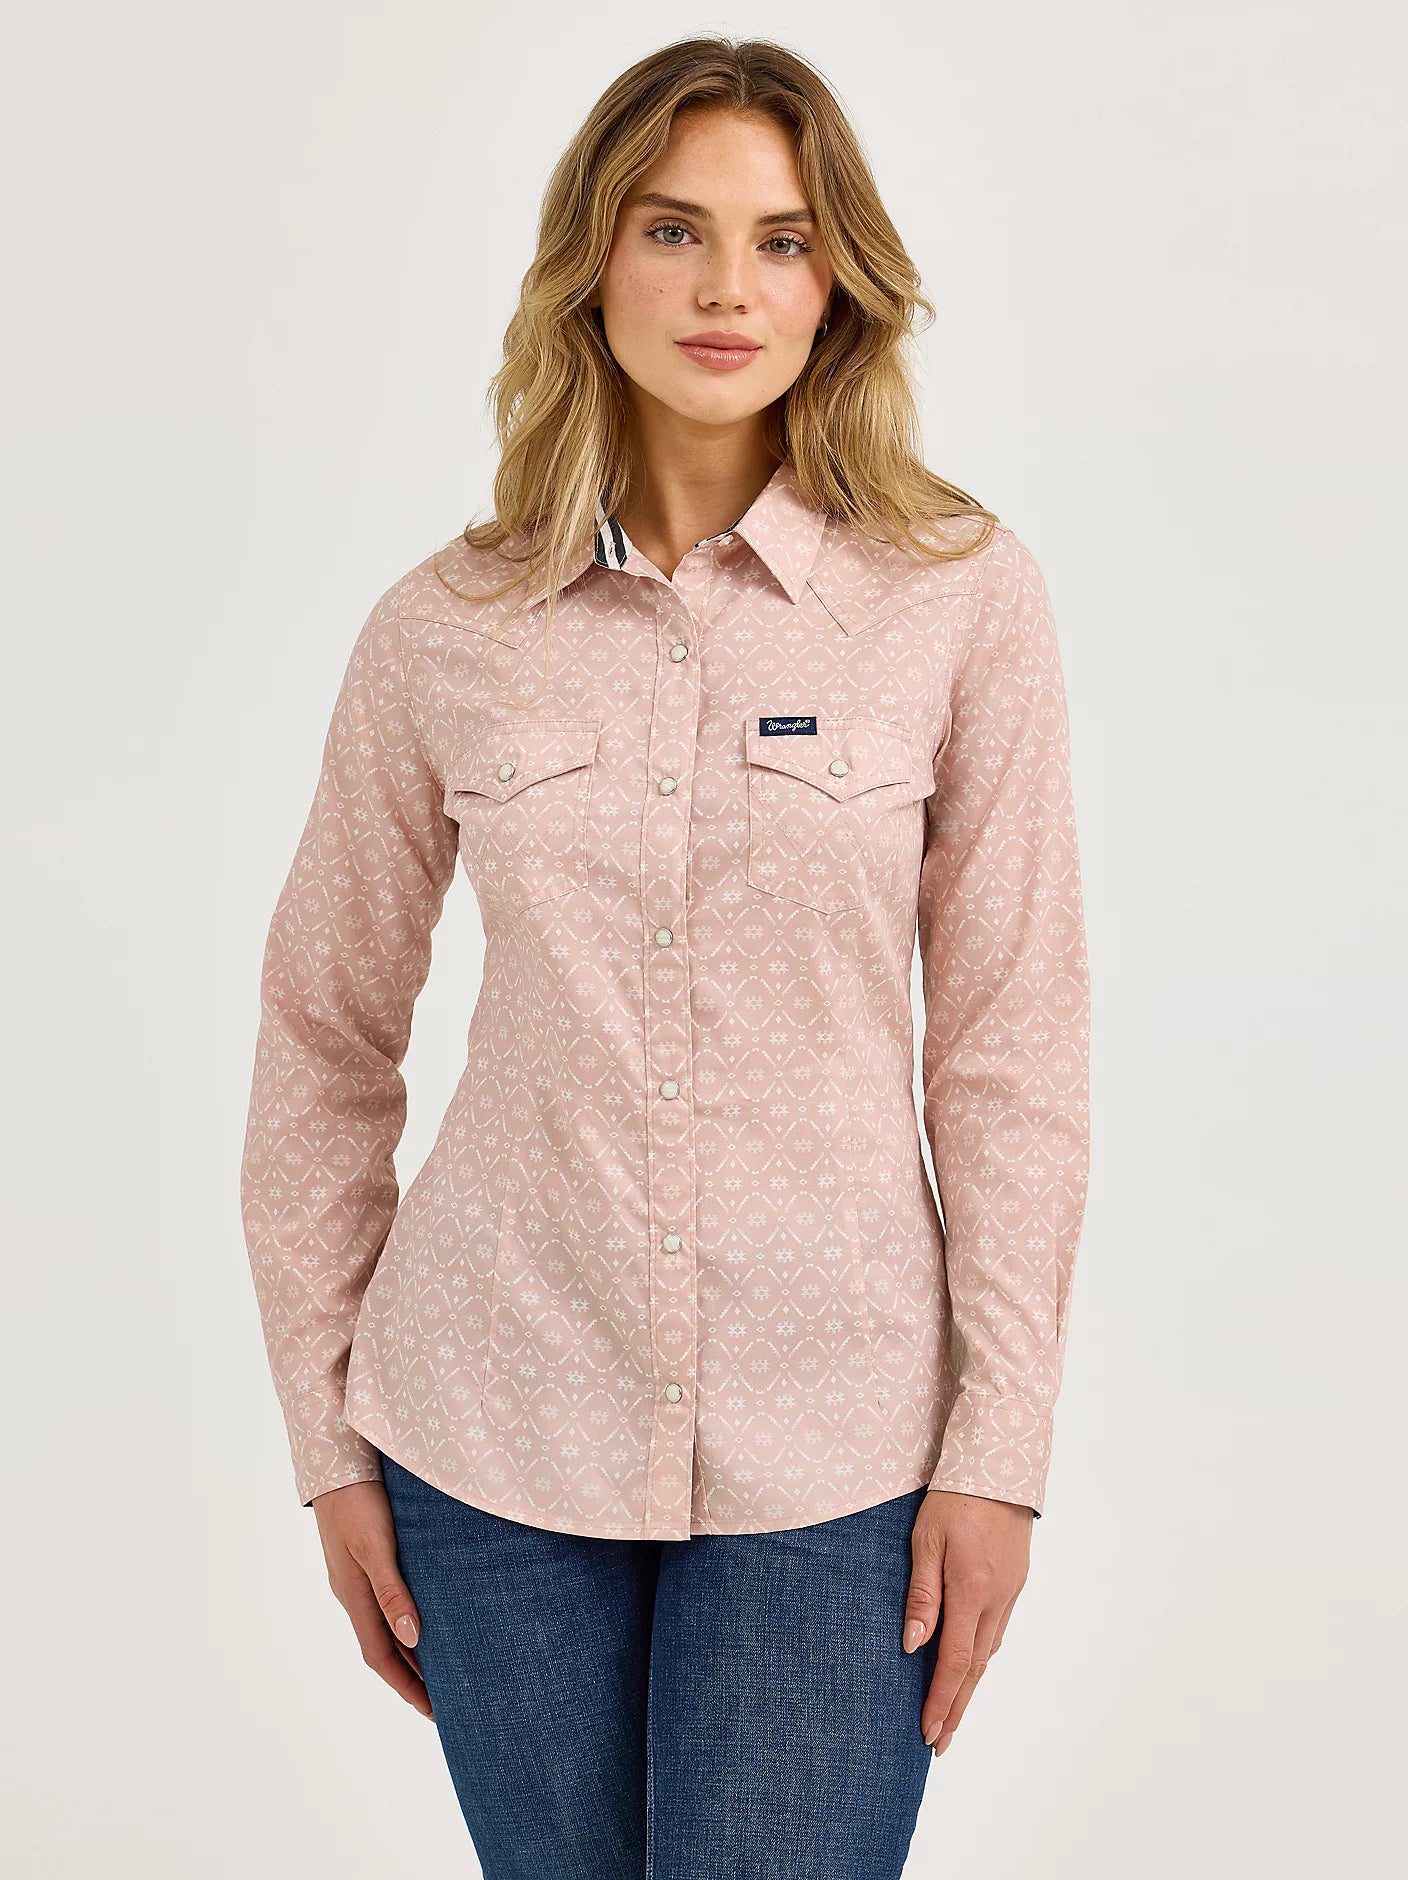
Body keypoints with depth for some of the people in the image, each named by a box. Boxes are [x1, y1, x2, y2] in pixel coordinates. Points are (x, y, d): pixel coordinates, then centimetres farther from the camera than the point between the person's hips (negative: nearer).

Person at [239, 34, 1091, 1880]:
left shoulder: (961, 593, -5)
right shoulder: (445, 631, -2)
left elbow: (1014, 1041, -3)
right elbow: (324, 1040, 6)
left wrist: (999, 1444, -4)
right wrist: (330, 1431, 7)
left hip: (830, 1451, -1)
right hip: (496, 1437, 2)